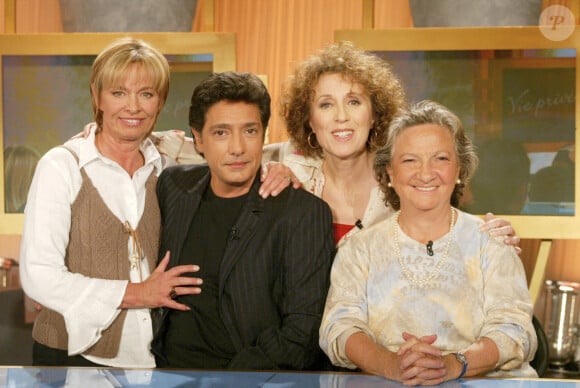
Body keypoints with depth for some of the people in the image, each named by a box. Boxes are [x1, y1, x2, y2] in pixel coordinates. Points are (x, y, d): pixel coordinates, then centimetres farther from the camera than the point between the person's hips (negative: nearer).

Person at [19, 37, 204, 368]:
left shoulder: (165, 165, 3)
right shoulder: (61, 166, -8)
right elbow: (38, 276, -13)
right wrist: (135, 293, -14)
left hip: (152, 356, 4)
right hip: (73, 355, -4)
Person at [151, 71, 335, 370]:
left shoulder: (304, 213, -6)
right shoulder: (174, 186, 10)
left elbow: (304, 331, -10)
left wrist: (233, 378, -19)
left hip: (248, 378, -4)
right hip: (166, 366, 4)